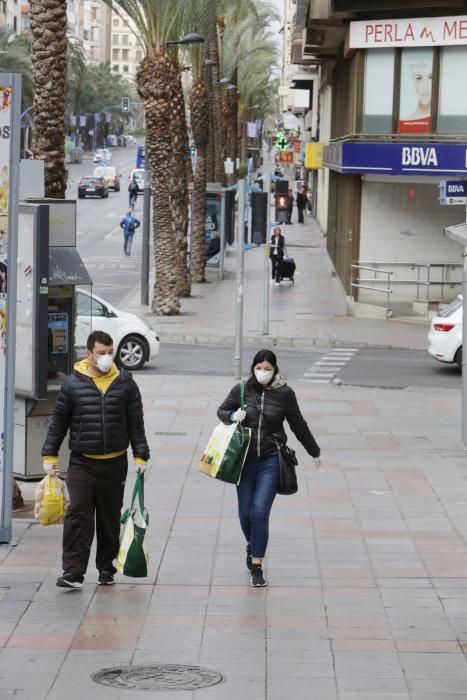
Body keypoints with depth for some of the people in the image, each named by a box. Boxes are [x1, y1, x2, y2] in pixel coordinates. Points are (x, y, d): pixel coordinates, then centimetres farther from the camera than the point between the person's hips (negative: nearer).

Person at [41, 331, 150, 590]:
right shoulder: (73, 384, 1)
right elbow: (58, 422, 5)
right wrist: (49, 456, 2)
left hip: (115, 463, 2)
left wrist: (141, 456, 3)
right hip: (81, 462, -2)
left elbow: (136, 424, 8)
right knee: (77, 514, -12)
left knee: (109, 518, 10)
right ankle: (73, 572, -14)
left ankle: (106, 568, 23)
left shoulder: (126, 384, 4)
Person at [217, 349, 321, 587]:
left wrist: (314, 452, 21)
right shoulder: (242, 390, -2)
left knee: (260, 511, -13)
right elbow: (222, 410, 14)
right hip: (245, 459, 2)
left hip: (271, 460, -2)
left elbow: (298, 425, 10)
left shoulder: (284, 394, -4)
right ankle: (253, 546, 42)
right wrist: (233, 416, -10)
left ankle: (256, 567, -6)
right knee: (245, 513, 9)